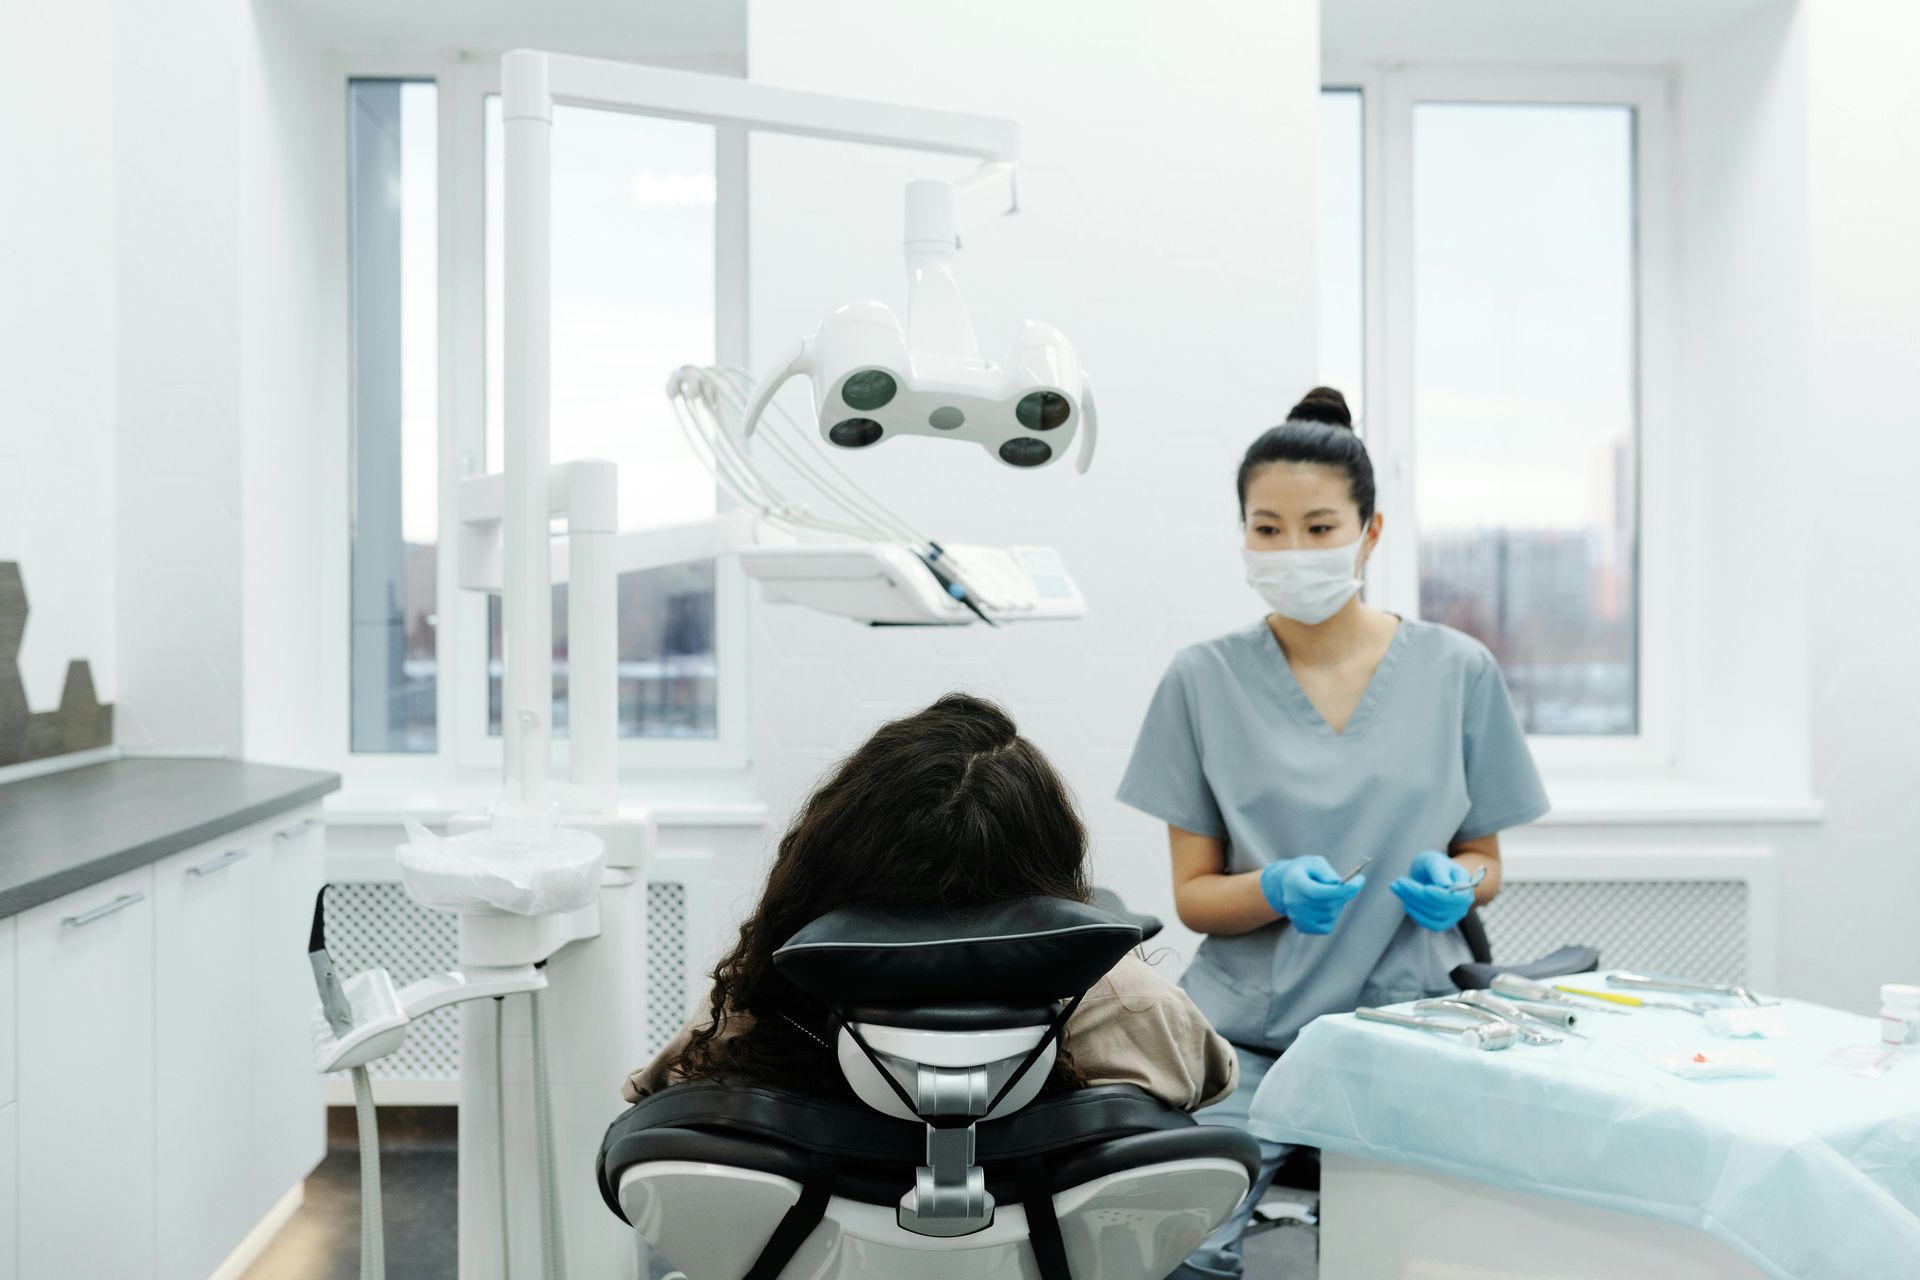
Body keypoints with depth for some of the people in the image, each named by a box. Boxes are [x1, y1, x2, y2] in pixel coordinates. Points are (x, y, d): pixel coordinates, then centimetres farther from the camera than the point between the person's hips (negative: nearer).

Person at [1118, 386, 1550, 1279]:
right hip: (1247, 1028, 0)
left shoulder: (1456, 671, 4)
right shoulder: (1205, 681, 2)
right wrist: (1278, 888, -17)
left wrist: (1452, 883, -9)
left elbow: (1485, 862, 14)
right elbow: (1193, 896, 4)